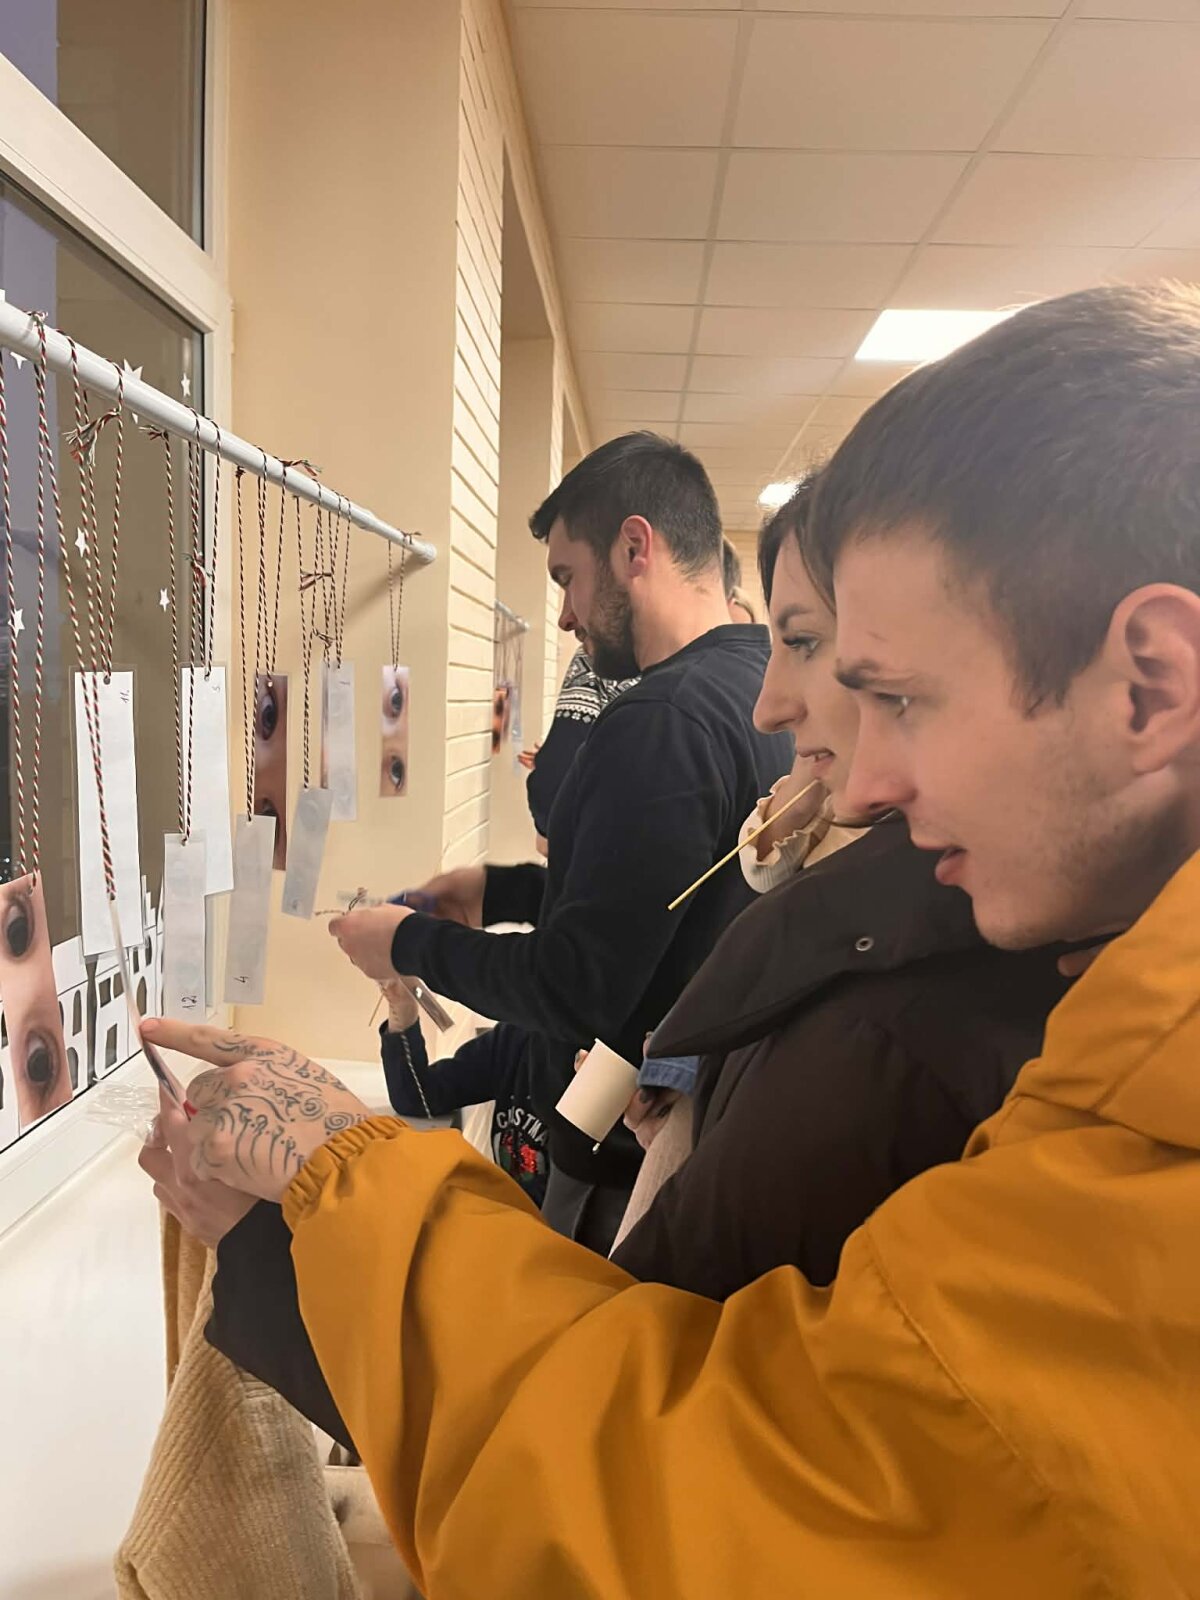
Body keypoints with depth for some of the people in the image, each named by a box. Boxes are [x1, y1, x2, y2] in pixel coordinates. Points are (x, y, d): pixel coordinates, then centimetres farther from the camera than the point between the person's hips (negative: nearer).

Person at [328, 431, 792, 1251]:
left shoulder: (664, 718, -26)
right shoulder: (761, 694, 5)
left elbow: (575, 990, -26)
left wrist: (411, 944, -11)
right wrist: (503, 888, 12)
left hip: (628, 1165, -9)